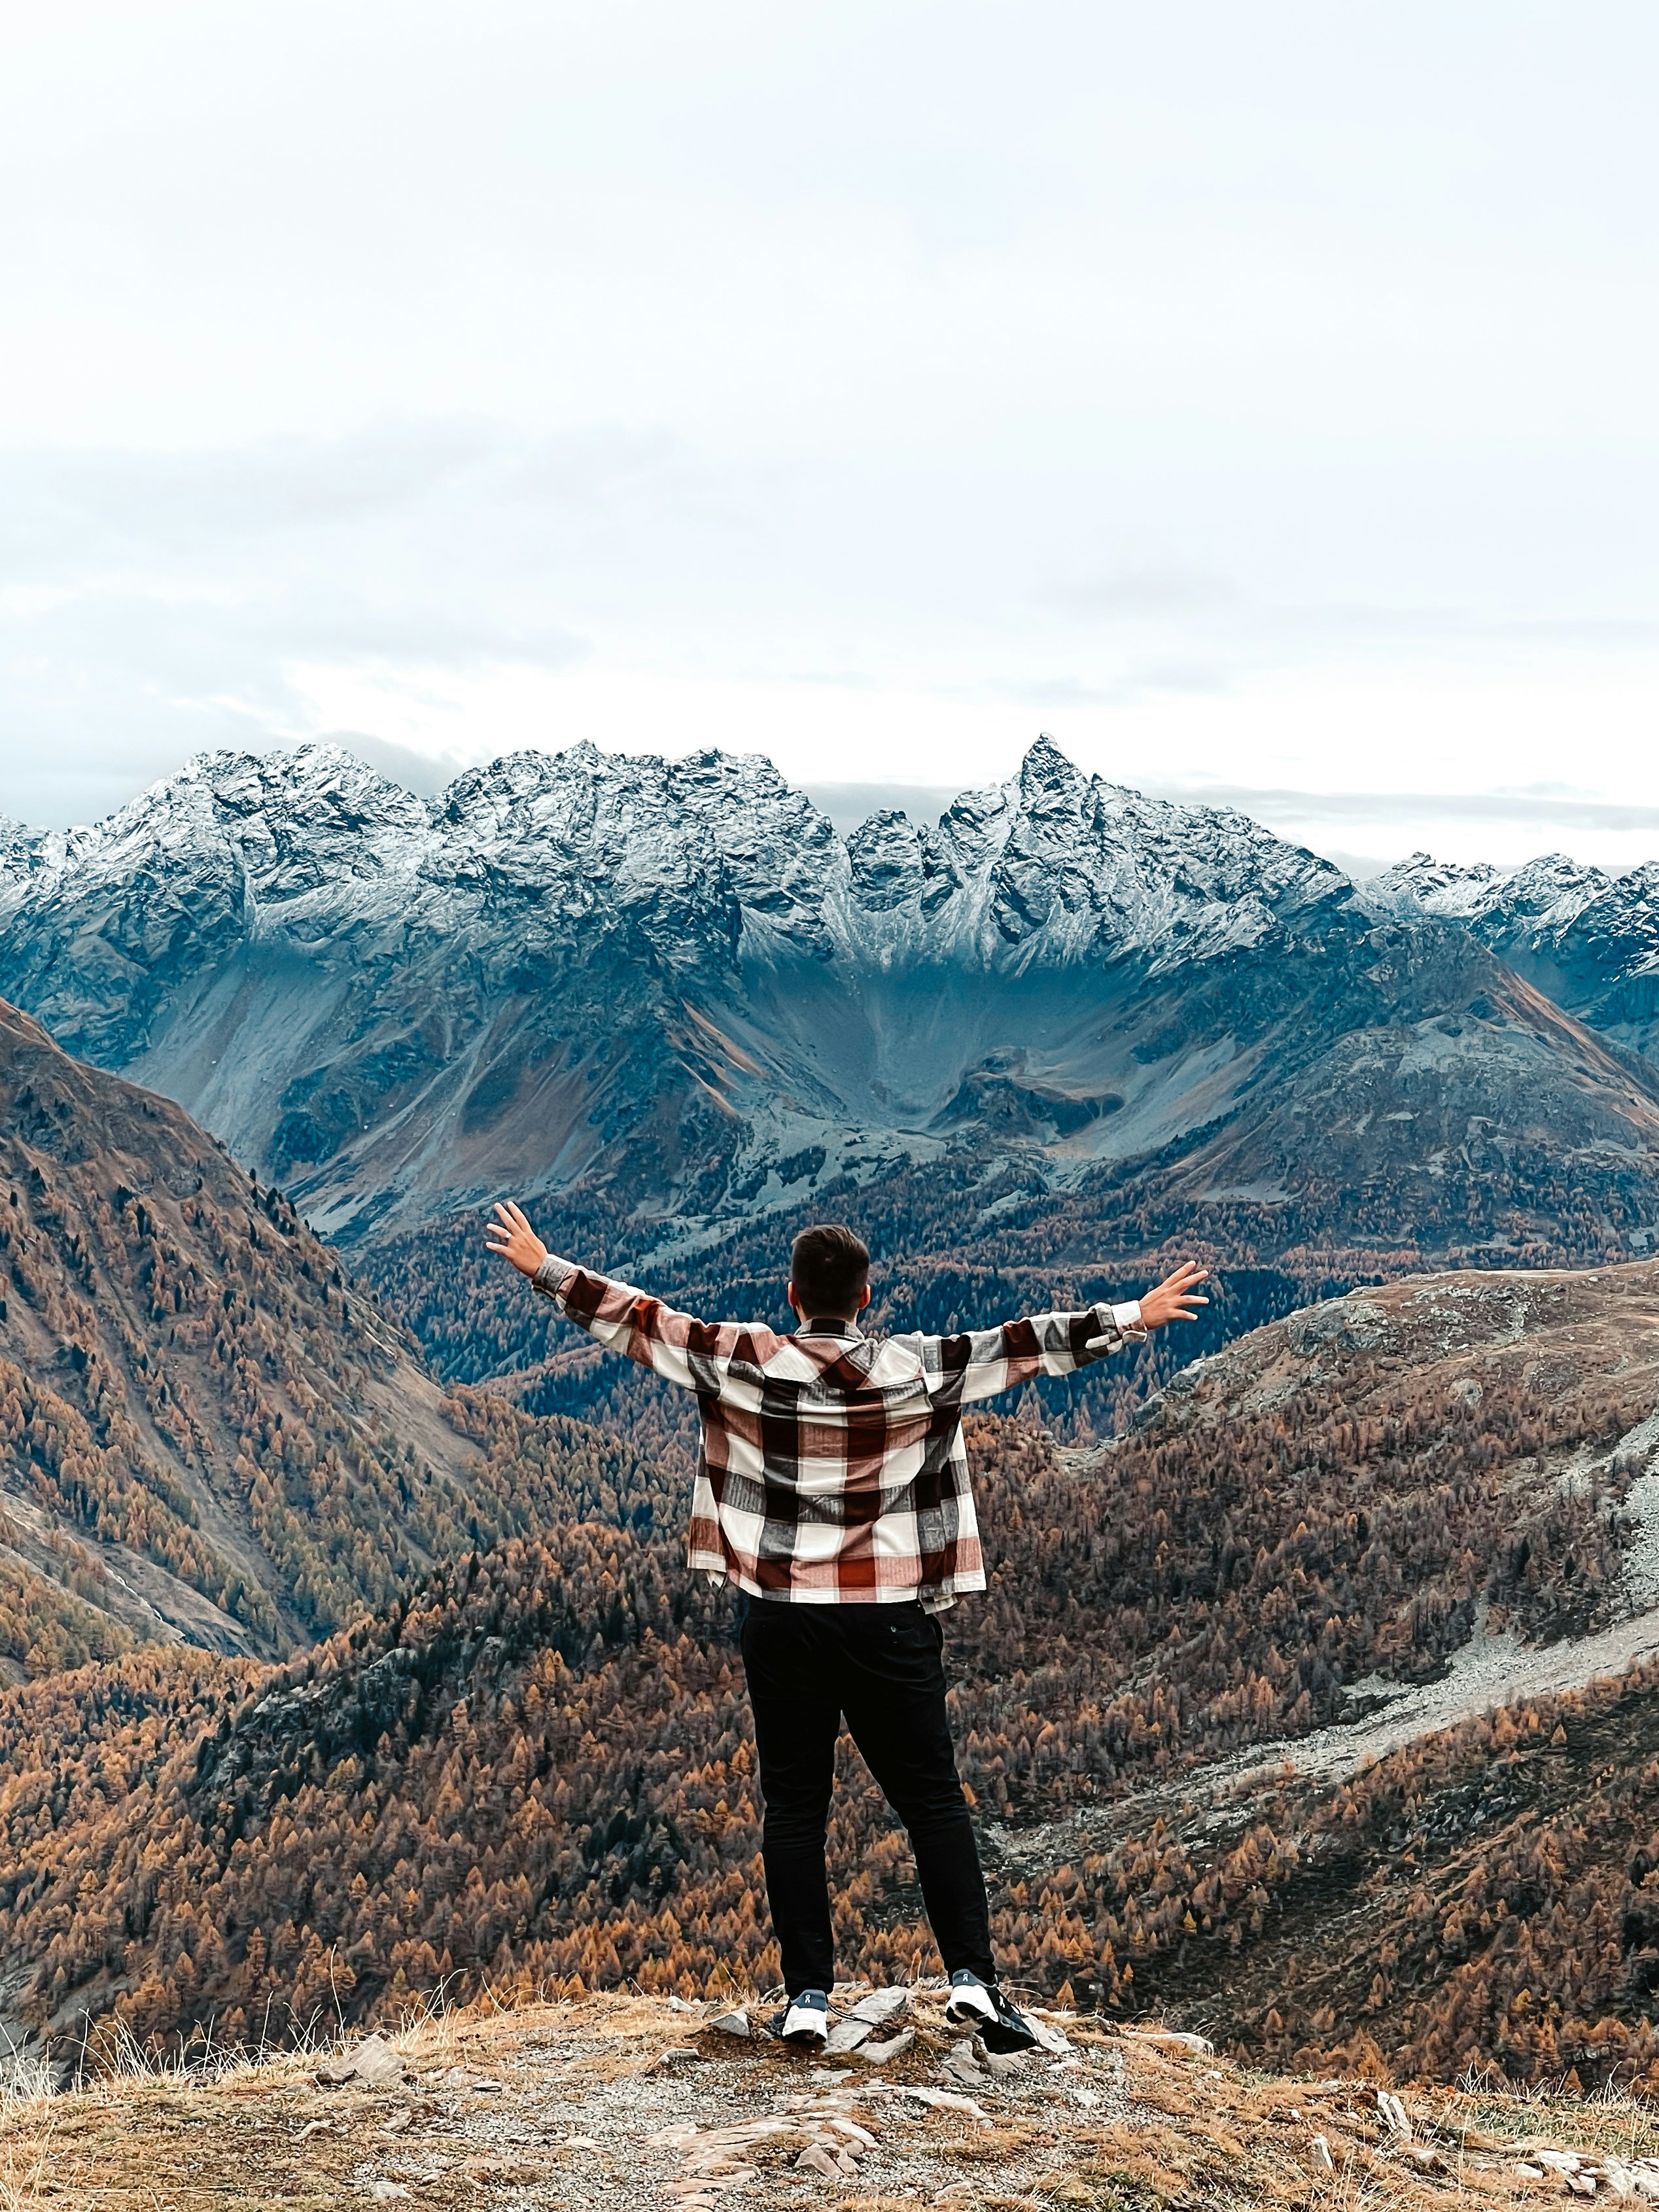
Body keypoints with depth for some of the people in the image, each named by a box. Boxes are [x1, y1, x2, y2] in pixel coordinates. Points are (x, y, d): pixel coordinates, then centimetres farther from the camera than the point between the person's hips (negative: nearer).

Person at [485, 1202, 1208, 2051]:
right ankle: (973, 1977, 0)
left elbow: (640, 1320, 3)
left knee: (794, 1806, 8)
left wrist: (545, 1269, 14)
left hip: (780, 1620, 1)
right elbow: (1025, 1343, -1)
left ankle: (807, 1997, 9)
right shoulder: (916, 1371, -6)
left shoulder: (744, 1363, -5)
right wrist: (1131, 1317, 8)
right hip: (888, 1623, -1)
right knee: (933, 1800, 7)